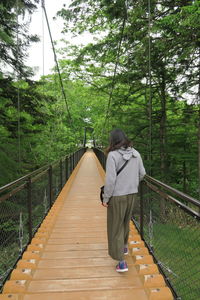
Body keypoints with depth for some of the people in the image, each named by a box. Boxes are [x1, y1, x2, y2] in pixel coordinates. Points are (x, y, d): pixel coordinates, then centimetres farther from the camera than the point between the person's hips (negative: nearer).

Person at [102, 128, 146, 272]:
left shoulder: (113, 155, -19)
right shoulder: (135, 153, -2)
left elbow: (110, 179, -21)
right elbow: (142, 173, 6)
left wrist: (105, 198, -11)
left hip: (117, 196, -6)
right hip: (131, 194, 6)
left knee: (116, 226, 8)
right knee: (125, 221, 27)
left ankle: (122, 262, 11)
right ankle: (124, 246, 47)